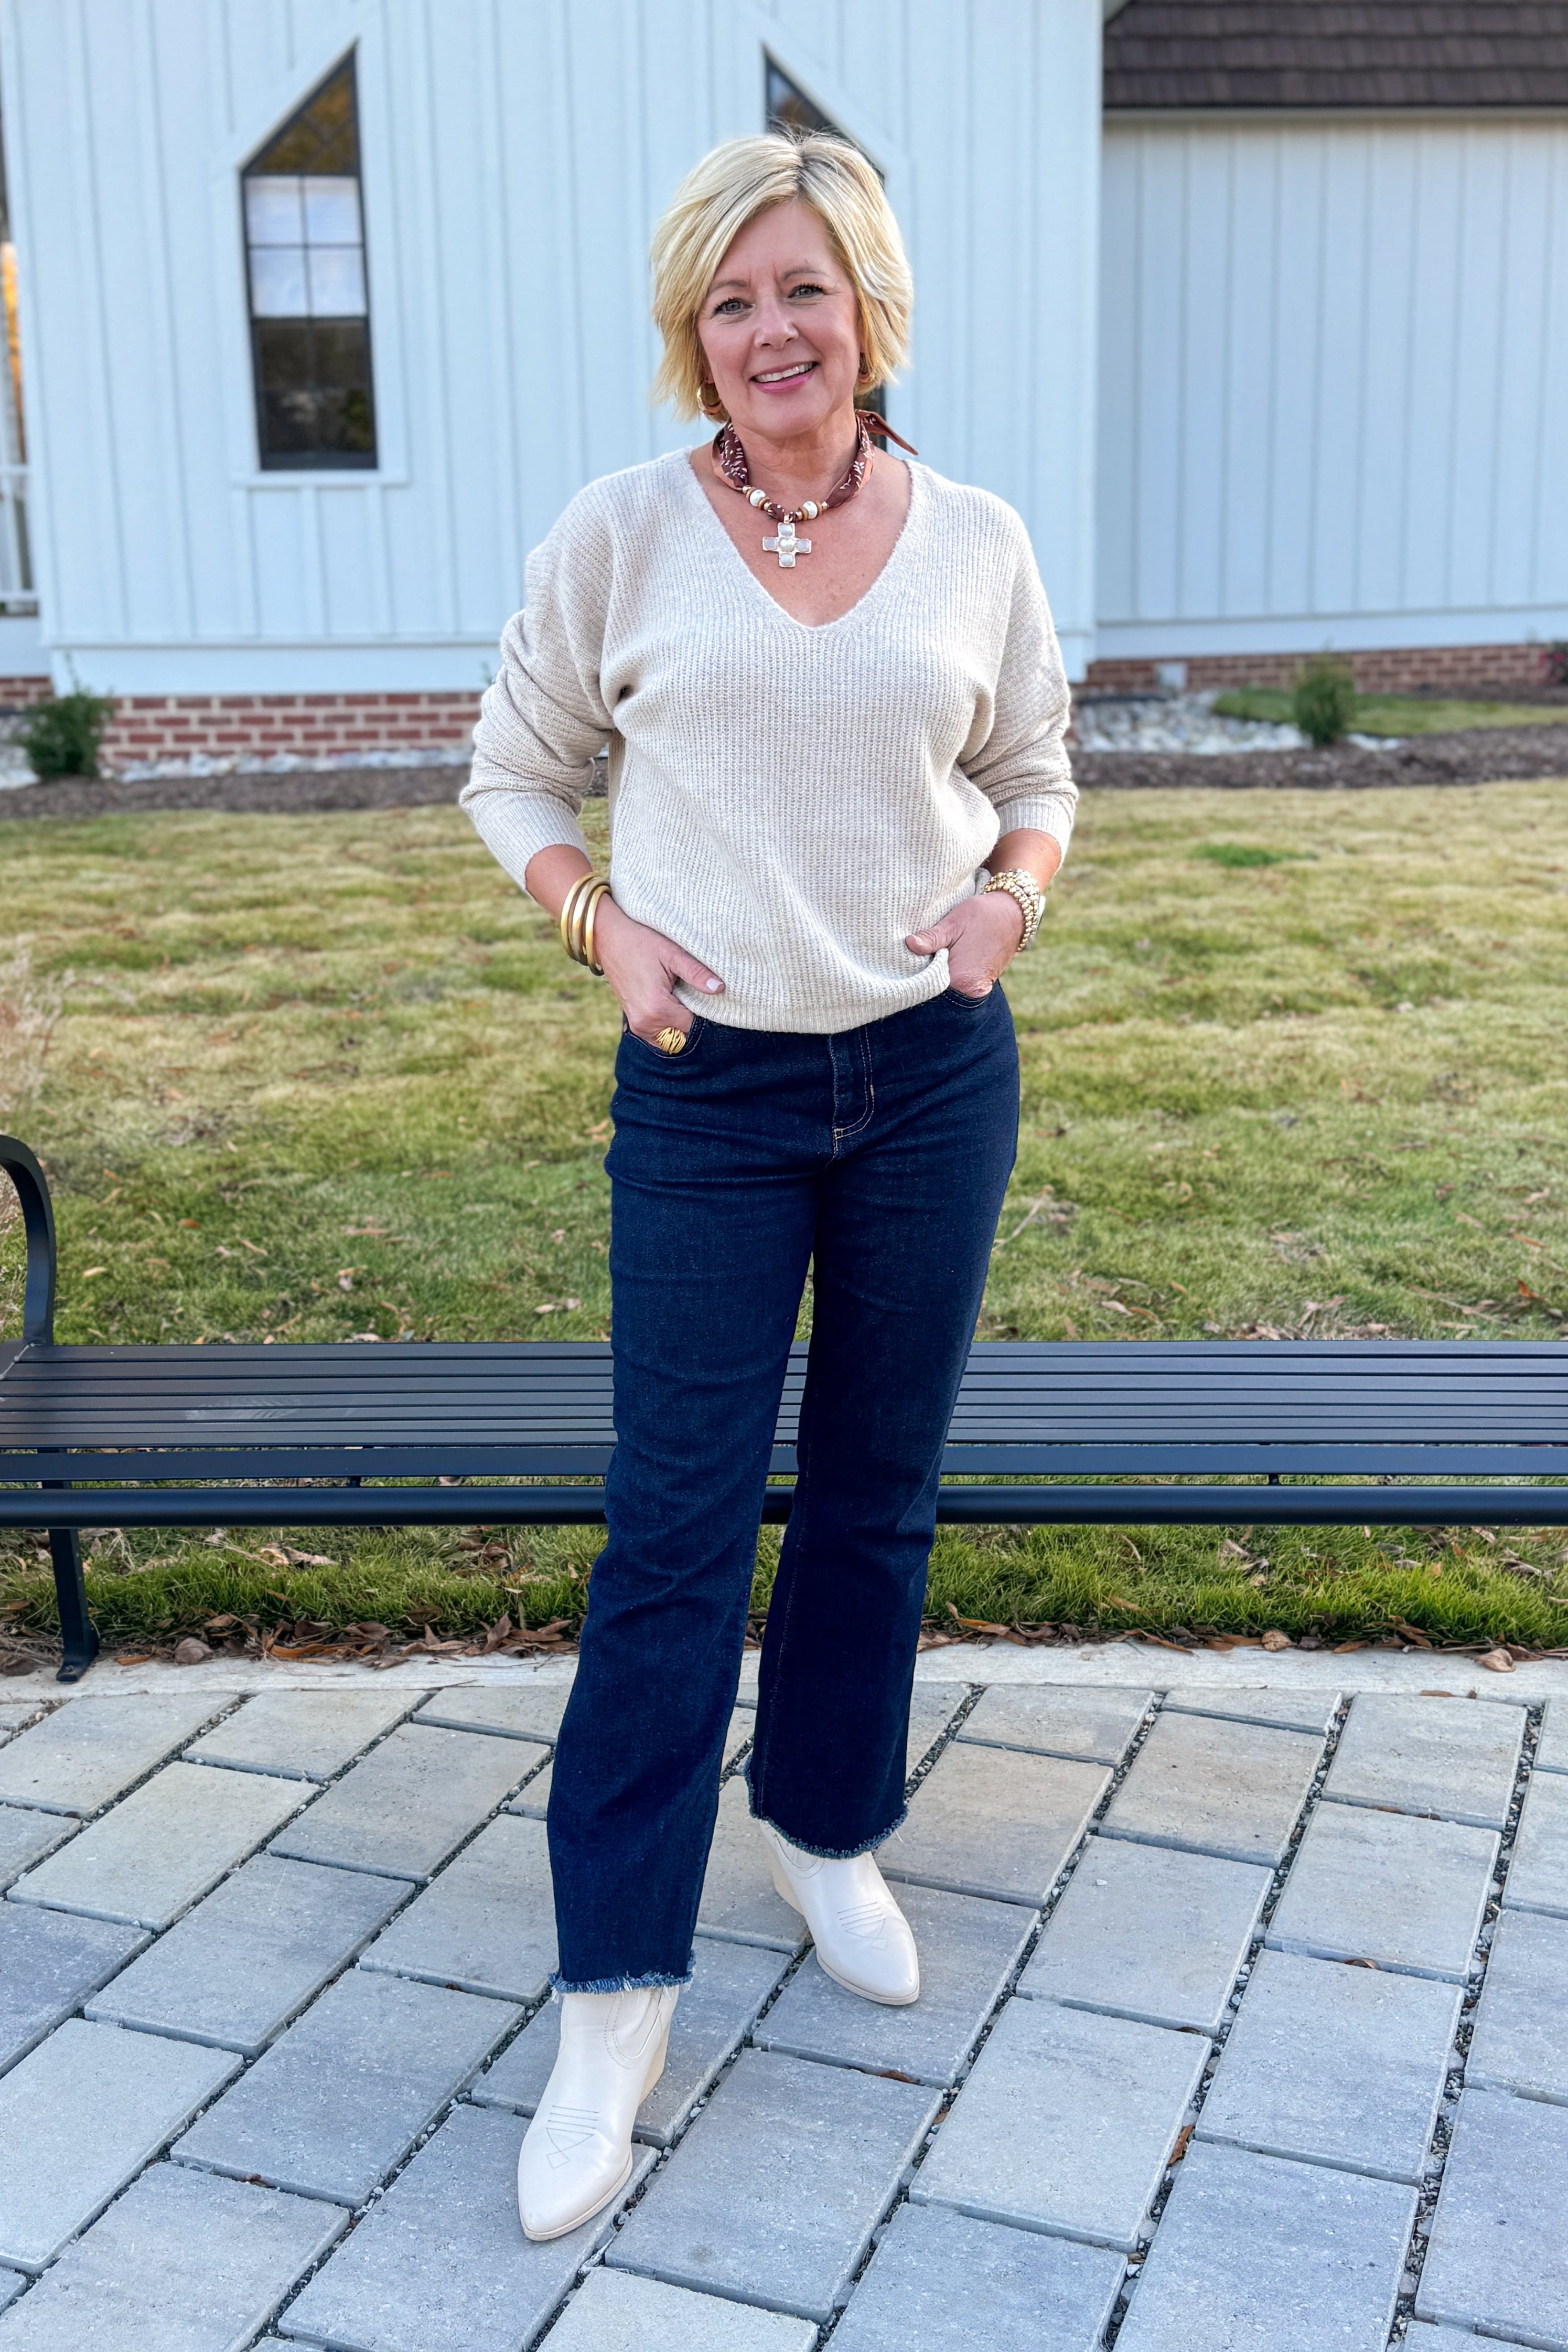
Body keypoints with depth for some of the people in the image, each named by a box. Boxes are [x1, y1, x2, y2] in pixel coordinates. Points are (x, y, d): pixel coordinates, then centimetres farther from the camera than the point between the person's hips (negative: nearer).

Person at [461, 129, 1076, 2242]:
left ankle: (829, 1833, 37)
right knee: (676, 1524, -2)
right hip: (712, 1087, -2)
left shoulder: (977, 544, 3)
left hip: (937, 1073, 3)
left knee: (878, 1494, 13)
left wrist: (1010, 888, -7)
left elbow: (1036, 780, 15)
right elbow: (512, 771, 8)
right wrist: (603, 927, -9)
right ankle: (617, 1993, 9)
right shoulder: (625, 535, -2)